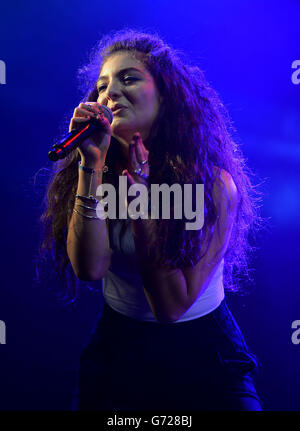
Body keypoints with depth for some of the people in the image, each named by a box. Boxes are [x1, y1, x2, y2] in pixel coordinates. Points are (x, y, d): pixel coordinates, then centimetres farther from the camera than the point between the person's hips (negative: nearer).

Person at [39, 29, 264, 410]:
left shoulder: (213, 183, -18)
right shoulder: (102, 172, -9)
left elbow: (171, 306, -22)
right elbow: (88, 268, -22)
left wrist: (139, 193, -27)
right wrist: (92, 165, -27)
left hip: (202, 351, -2)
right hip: (116, 347, 3)